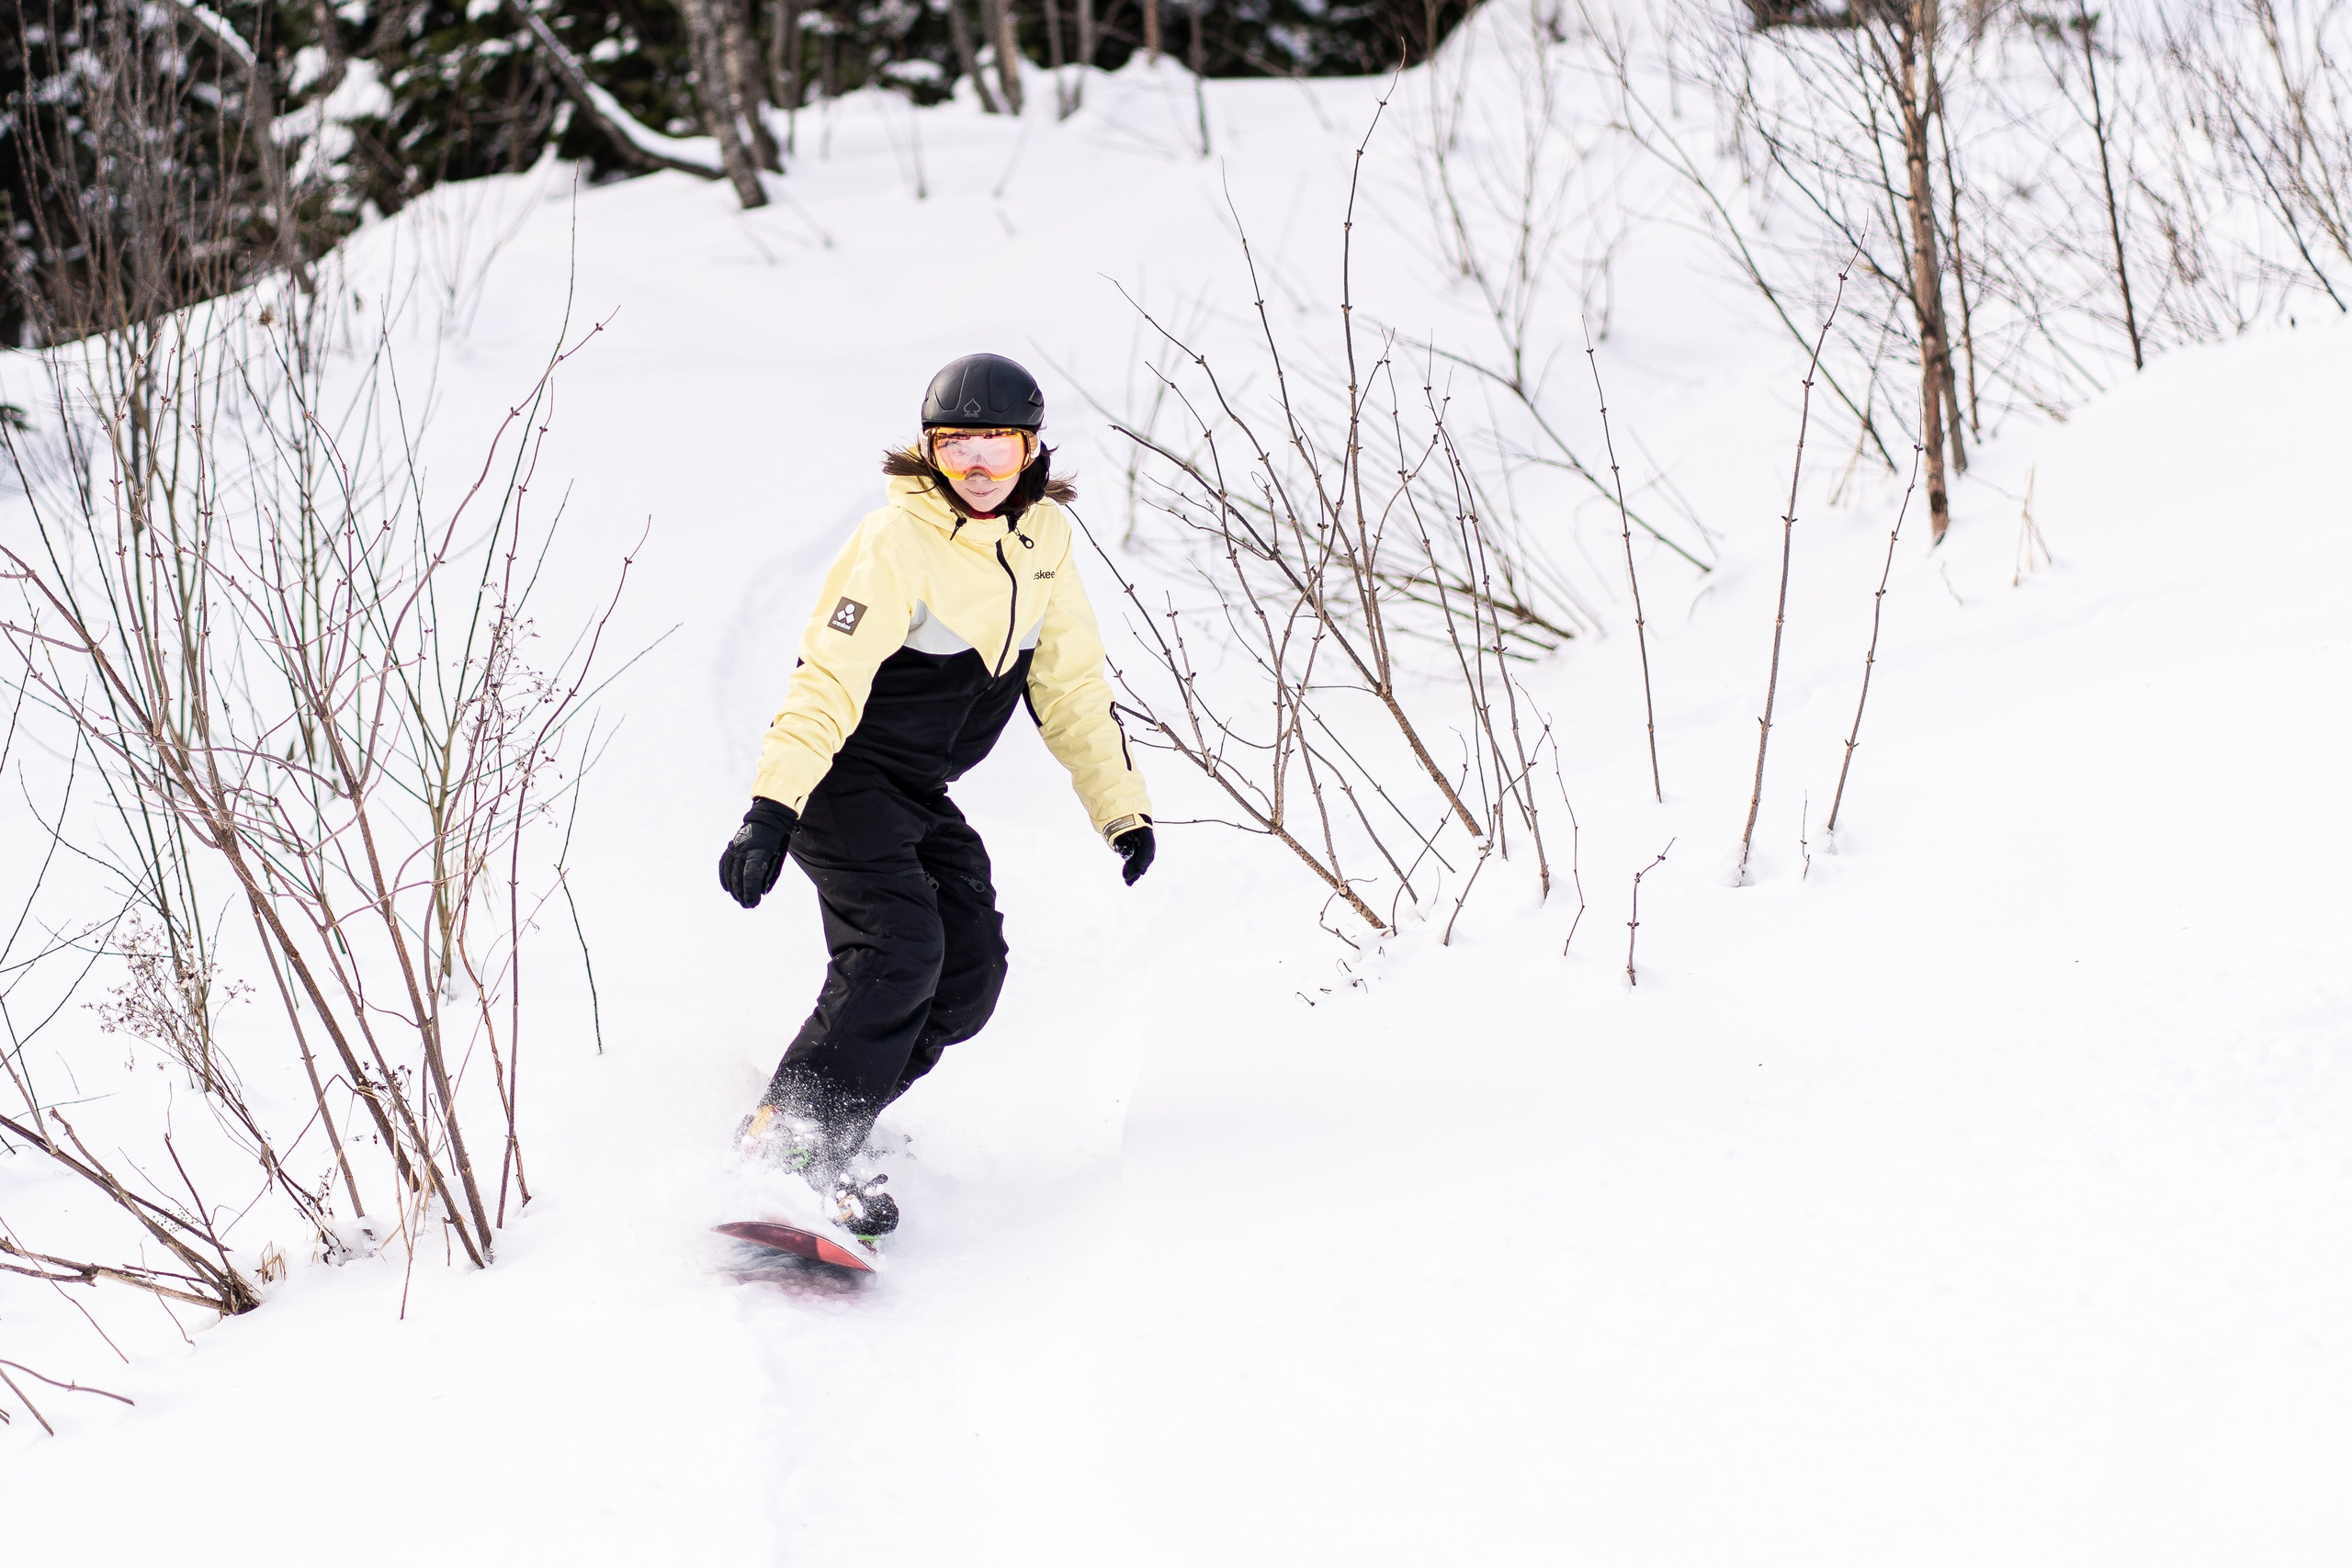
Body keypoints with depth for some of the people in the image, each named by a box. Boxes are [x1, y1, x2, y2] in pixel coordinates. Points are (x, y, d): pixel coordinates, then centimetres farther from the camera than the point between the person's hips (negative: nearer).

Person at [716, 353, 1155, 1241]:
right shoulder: (899, 542, -20)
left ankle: (825, 1121, 6)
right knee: (899, 949, -23)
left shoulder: (1042, 540, 2)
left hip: (922, 794, 8)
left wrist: (1121, 808, 7)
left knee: (971, 968, -4)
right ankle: (792, 1141, -19)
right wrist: (771, 810, -38)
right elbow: (829, 678, -29)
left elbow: (1070, 686, 12)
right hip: (842, 776, -8)